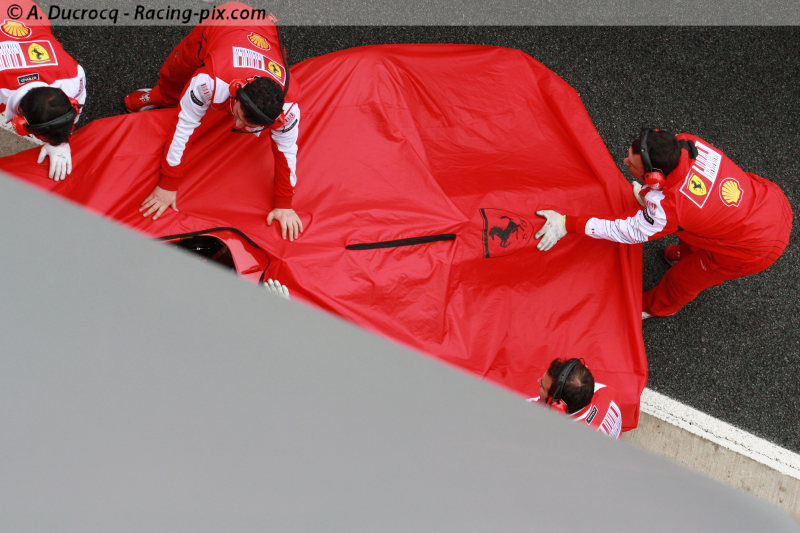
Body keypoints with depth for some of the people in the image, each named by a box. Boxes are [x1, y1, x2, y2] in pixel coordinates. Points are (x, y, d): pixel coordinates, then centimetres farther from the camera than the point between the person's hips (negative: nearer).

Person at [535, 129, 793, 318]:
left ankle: (656, 307, 45)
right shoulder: (687, 142, -17)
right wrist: (650, 194, 7)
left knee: (685, 278, 15)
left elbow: (629, 232, -19)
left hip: (759, 248, -6)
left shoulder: (668, 208, -35)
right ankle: (689, 252, 61)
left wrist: (567, 224, -17)